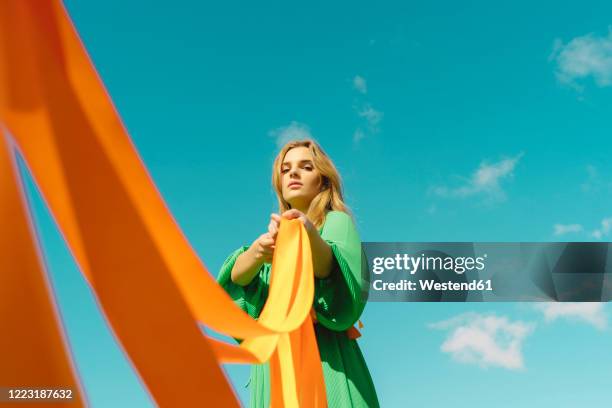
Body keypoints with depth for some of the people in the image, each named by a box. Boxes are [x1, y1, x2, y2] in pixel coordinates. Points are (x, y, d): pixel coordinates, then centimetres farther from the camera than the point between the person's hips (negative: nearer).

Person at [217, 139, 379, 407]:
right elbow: (237, 275, -1)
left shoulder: (336, 221, 6)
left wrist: (310, 233, -40)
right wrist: (257, 251, -23)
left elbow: (327, 265, -19)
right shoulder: (277, 233, 21)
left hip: (323, 355, -4)